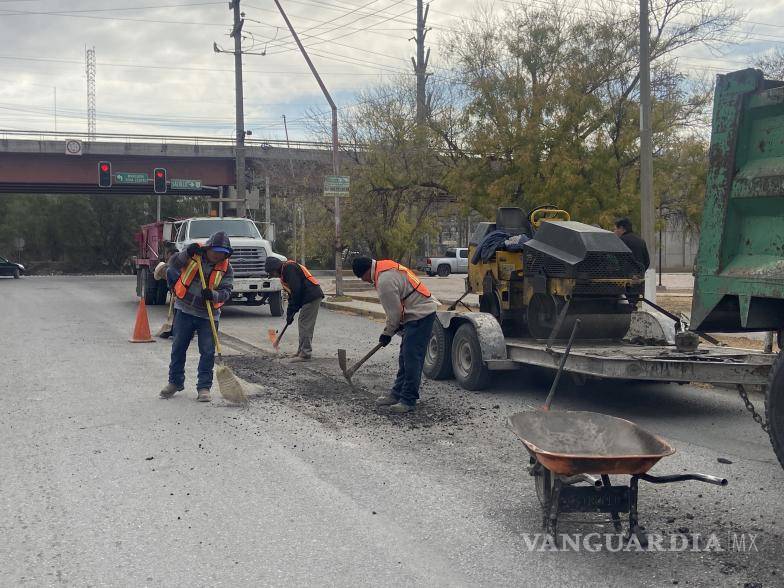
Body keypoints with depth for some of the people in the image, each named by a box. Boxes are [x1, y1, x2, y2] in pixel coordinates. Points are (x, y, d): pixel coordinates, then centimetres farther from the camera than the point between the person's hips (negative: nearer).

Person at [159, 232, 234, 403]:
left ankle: (204, 387, 8)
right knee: (178, 348, 10)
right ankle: (175, 382, 25)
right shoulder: (194, 255, -5)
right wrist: (187, 254, -25)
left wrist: (213, 295, -30)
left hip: (208, 315, 0)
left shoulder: (226, 268, -5)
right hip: (185, 311, 1)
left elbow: (227, 291, -10)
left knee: (208, 352, -2)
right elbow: (173, 264, -8)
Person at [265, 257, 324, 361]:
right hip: (310, 297, 11)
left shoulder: (289, 268, -12)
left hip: (312, 296, -11)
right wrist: (289, 314, 18)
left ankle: (305, 353, -8)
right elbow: (291, 293, 23)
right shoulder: (284, 272, 20)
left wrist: (291, 313, -11)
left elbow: (296, 290, -18)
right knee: (304, 324, 13)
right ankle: (302, 352, 18)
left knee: (305, 325, -9)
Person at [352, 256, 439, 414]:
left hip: (420, 315, -11)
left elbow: (394, 311, -16)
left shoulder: (385, 281, -23)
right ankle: (397, 394, 24)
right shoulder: (385, 267, 10)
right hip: (418, 313, 11)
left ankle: (408, 400, -5)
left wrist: (387, 333, -1)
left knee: (411, 358, -9)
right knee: (405, 357, 16)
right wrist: (390, 329, 15)